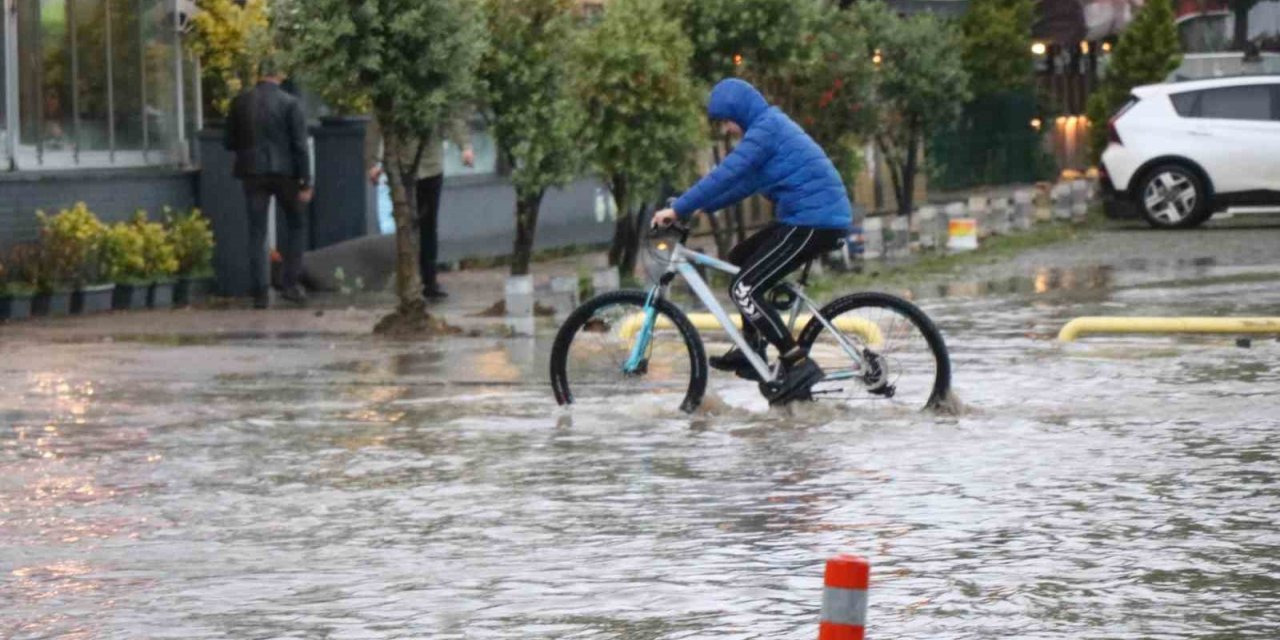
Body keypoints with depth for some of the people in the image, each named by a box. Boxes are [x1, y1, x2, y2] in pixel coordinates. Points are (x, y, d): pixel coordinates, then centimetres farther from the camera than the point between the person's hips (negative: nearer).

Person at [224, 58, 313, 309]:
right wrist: (305, 183, -6)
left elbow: (229, 142, 5)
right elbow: (300, 146, -9)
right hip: (284, 172, -2)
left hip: (253, 172, 2)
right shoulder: (290, 104, -8)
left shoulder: (240, 103, 0)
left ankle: (260, 292, 3)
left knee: (257, 232, 6)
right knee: (295, 225, 15)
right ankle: (290, 283, 7)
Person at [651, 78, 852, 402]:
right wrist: (702, 207, 16)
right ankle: (752, 349, 25)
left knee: (744, 289, -12)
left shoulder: (765, 129, -13)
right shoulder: (771, 125, 18)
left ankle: (798, 364, -16)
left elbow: (726, 173, -20)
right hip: (822, 216, 11)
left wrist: (678, 209, -17)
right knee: (740, 258, 23)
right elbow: (744, 181, 23)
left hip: (814, 222, -11)